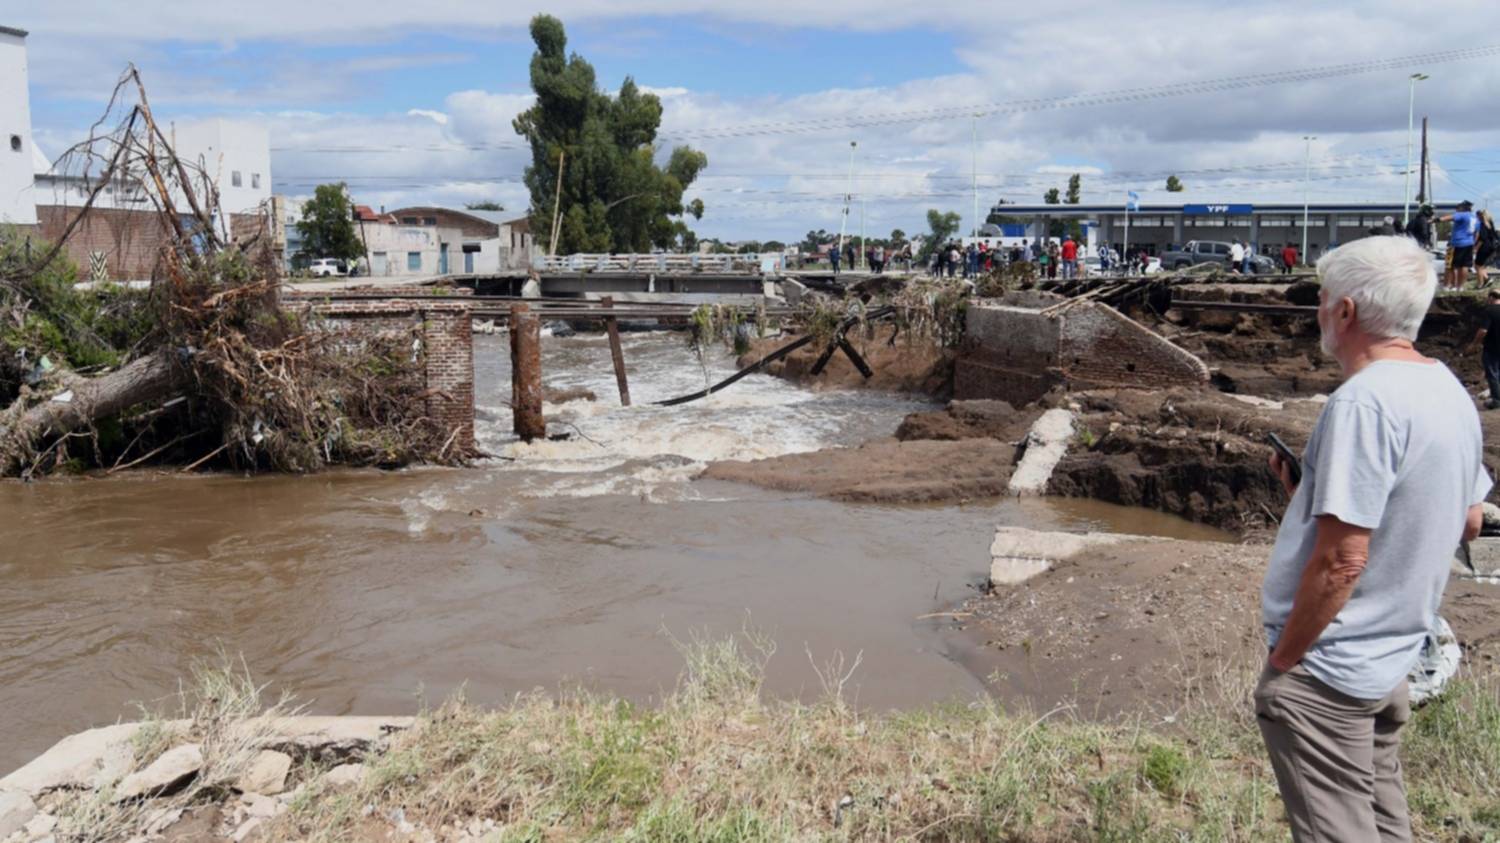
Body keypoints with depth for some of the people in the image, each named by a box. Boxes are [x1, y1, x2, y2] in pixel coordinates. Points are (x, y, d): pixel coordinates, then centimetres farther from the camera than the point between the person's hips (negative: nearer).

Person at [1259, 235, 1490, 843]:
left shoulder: (1364, 401, -23)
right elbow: (1469, 522, 17)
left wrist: (1283, 659, -14)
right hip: (1392, 661, 9)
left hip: (1327, 672, -9)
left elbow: (1340, 562, -26)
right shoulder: (1451, 391, 6)